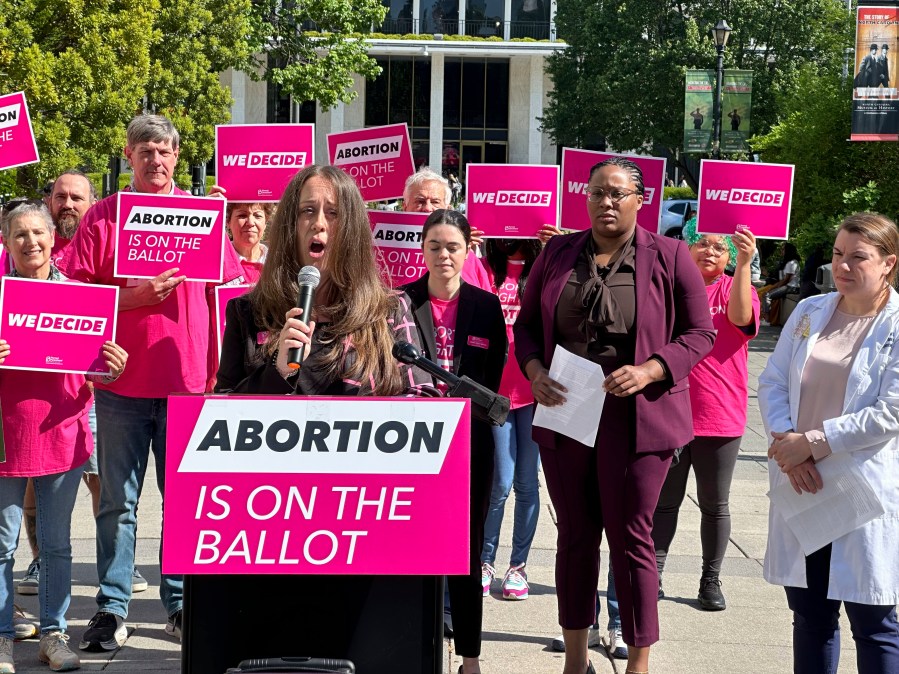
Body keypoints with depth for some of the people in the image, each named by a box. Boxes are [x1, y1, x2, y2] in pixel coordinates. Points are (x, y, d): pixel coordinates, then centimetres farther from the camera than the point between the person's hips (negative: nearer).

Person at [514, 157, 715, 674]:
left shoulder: (669, 257, -4)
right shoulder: (557, 254, 7)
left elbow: (699, 333, -3)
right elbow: (527, 323, 12)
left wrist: (648, 371, -18)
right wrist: (535, 371, -7)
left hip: (636, 417, -4)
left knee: (631, 538, 2)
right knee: (575, 534, 13)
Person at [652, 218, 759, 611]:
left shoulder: (735, 288, 0)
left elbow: (741, 316, -20)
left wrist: (745, 263, -34)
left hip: (720, 417, -1)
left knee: (715, 504, 10)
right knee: (664, 501, 8)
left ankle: (711, 581, 20)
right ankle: (652, 574, 16)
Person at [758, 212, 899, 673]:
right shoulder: (809, 311, 9)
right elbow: (771, 382, 6)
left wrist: (813, 441, -15)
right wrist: (786, 444, -10)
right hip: (802, 486, 5)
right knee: (809, 614, 13)